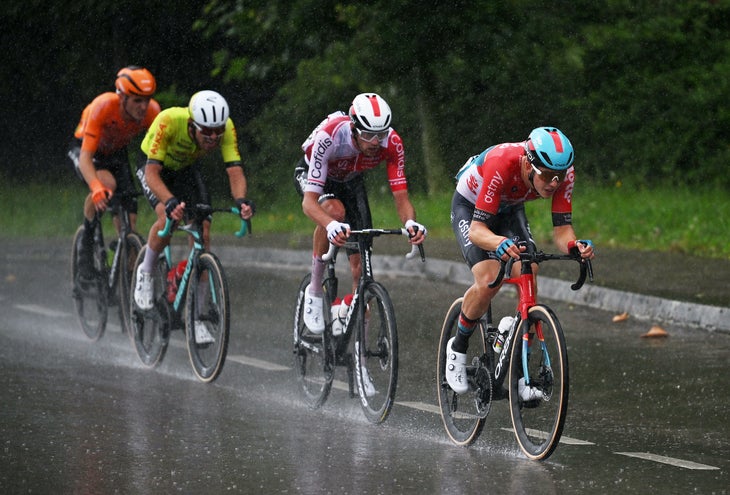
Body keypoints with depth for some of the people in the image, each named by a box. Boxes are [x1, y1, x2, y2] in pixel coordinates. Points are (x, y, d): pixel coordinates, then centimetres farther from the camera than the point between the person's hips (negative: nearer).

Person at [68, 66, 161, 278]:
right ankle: (86, 239, -14)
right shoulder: (103, 107, -37)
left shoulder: (152, 110, -27)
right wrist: (96, 187, -57)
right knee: (106, 183, -36)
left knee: (129, 220, -10)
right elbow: (86, 157, -40)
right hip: (85, 148, -4)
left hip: (117, 153, 4)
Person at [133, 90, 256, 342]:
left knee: (203, 234, -12)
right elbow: (152, 173, -42)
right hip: (157, 169, -3)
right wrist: (171, 202, -60)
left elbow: (235, 172, -34)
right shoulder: (169, 121, -40)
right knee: (167, 218, -31)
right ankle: (145, 272, -2)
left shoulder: (226, 127, -30)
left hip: (187, 170, 3)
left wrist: (241, 200, -55)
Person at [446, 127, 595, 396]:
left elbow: (562, 229, -23)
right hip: (470, 208, -4)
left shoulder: (563, 172, -28)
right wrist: (500, 244, -63)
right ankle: (457, 347, 2)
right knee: (489, 282, -26)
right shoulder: (502, 164, -42)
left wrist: (574, 245, -46)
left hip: (509, 210, 4)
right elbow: (477, 230, -42)